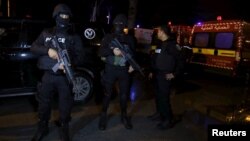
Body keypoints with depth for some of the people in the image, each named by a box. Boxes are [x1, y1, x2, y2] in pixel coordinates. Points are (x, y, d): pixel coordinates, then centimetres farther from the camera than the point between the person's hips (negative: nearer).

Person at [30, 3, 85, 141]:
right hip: (48, 75, 2)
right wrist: (48, 50, -16)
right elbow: (33, 47, 3)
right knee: (44, 102, 13)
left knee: (65, 104, 7)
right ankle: (42, 128, 35)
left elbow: (79, 56, -3)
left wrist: (69, 64, -22)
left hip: (65, 77, -2)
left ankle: (64, 129, 27)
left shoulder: (74, 36, 4)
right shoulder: (46, 33, 10)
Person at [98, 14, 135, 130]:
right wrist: (112, 51, -20)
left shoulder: (129, 39, 10)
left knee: (124, 94, 10)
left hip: (124, 70, 2)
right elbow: (101, 52, -4)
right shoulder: (108, 37, 4)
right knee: (107, 94, 5)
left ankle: (124, 116, 28)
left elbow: (133, 53, 13)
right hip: (110, 69, -2)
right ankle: (103, 116, 21)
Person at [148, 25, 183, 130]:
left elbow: (180, 60, -17)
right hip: (158, 74, 9)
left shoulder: (172, 44, -13)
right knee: (158, 95, 16)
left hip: (166, 75, -9)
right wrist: (152, 71, 20)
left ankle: (168, 120, 3)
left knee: (164, 97, -7)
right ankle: (159, 113, 31)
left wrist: (174, 73, -18)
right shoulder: (161, 44, 15)